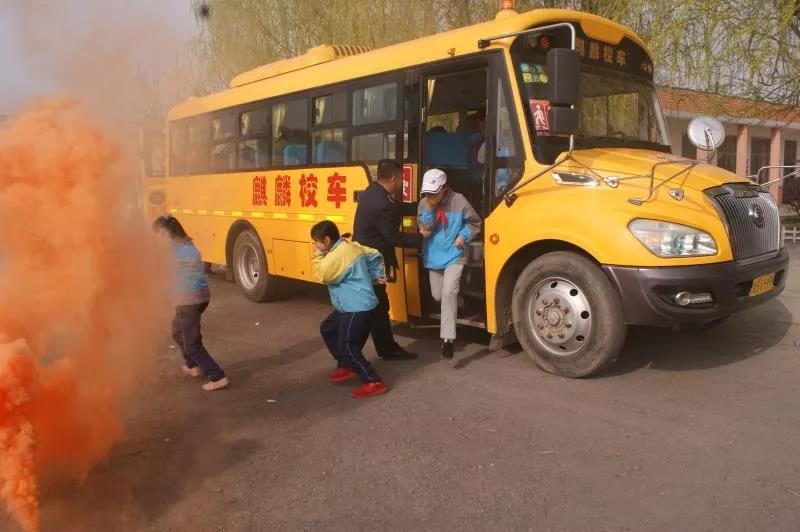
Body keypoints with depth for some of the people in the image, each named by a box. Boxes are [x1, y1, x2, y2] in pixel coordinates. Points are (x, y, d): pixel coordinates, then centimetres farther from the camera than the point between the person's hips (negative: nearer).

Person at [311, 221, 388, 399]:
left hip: (358, 308, -11)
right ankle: (346, 366, 31)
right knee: (327, 329, 22)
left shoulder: (337, 255, -20)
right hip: (349, 306, 11)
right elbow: (375, 255, 13)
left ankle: (374, 383, -7)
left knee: (347, 346, -11)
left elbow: (322, 274, -19)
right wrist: (378, 275, 12)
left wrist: (318, 256, -6)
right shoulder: (352, 246, 9)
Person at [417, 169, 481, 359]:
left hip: (454, 256, -5)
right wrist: (429, 209, -23)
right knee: (438, 295, 16)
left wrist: (464, 236, -16)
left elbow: (475, 223, 0)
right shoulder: (424, 204, -5)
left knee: (448, 292, -20)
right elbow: (425, 230, -13)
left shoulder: (459, 201, -13)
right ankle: (455, 305, 51)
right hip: (434, 257, 5)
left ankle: (447, 338, -17)